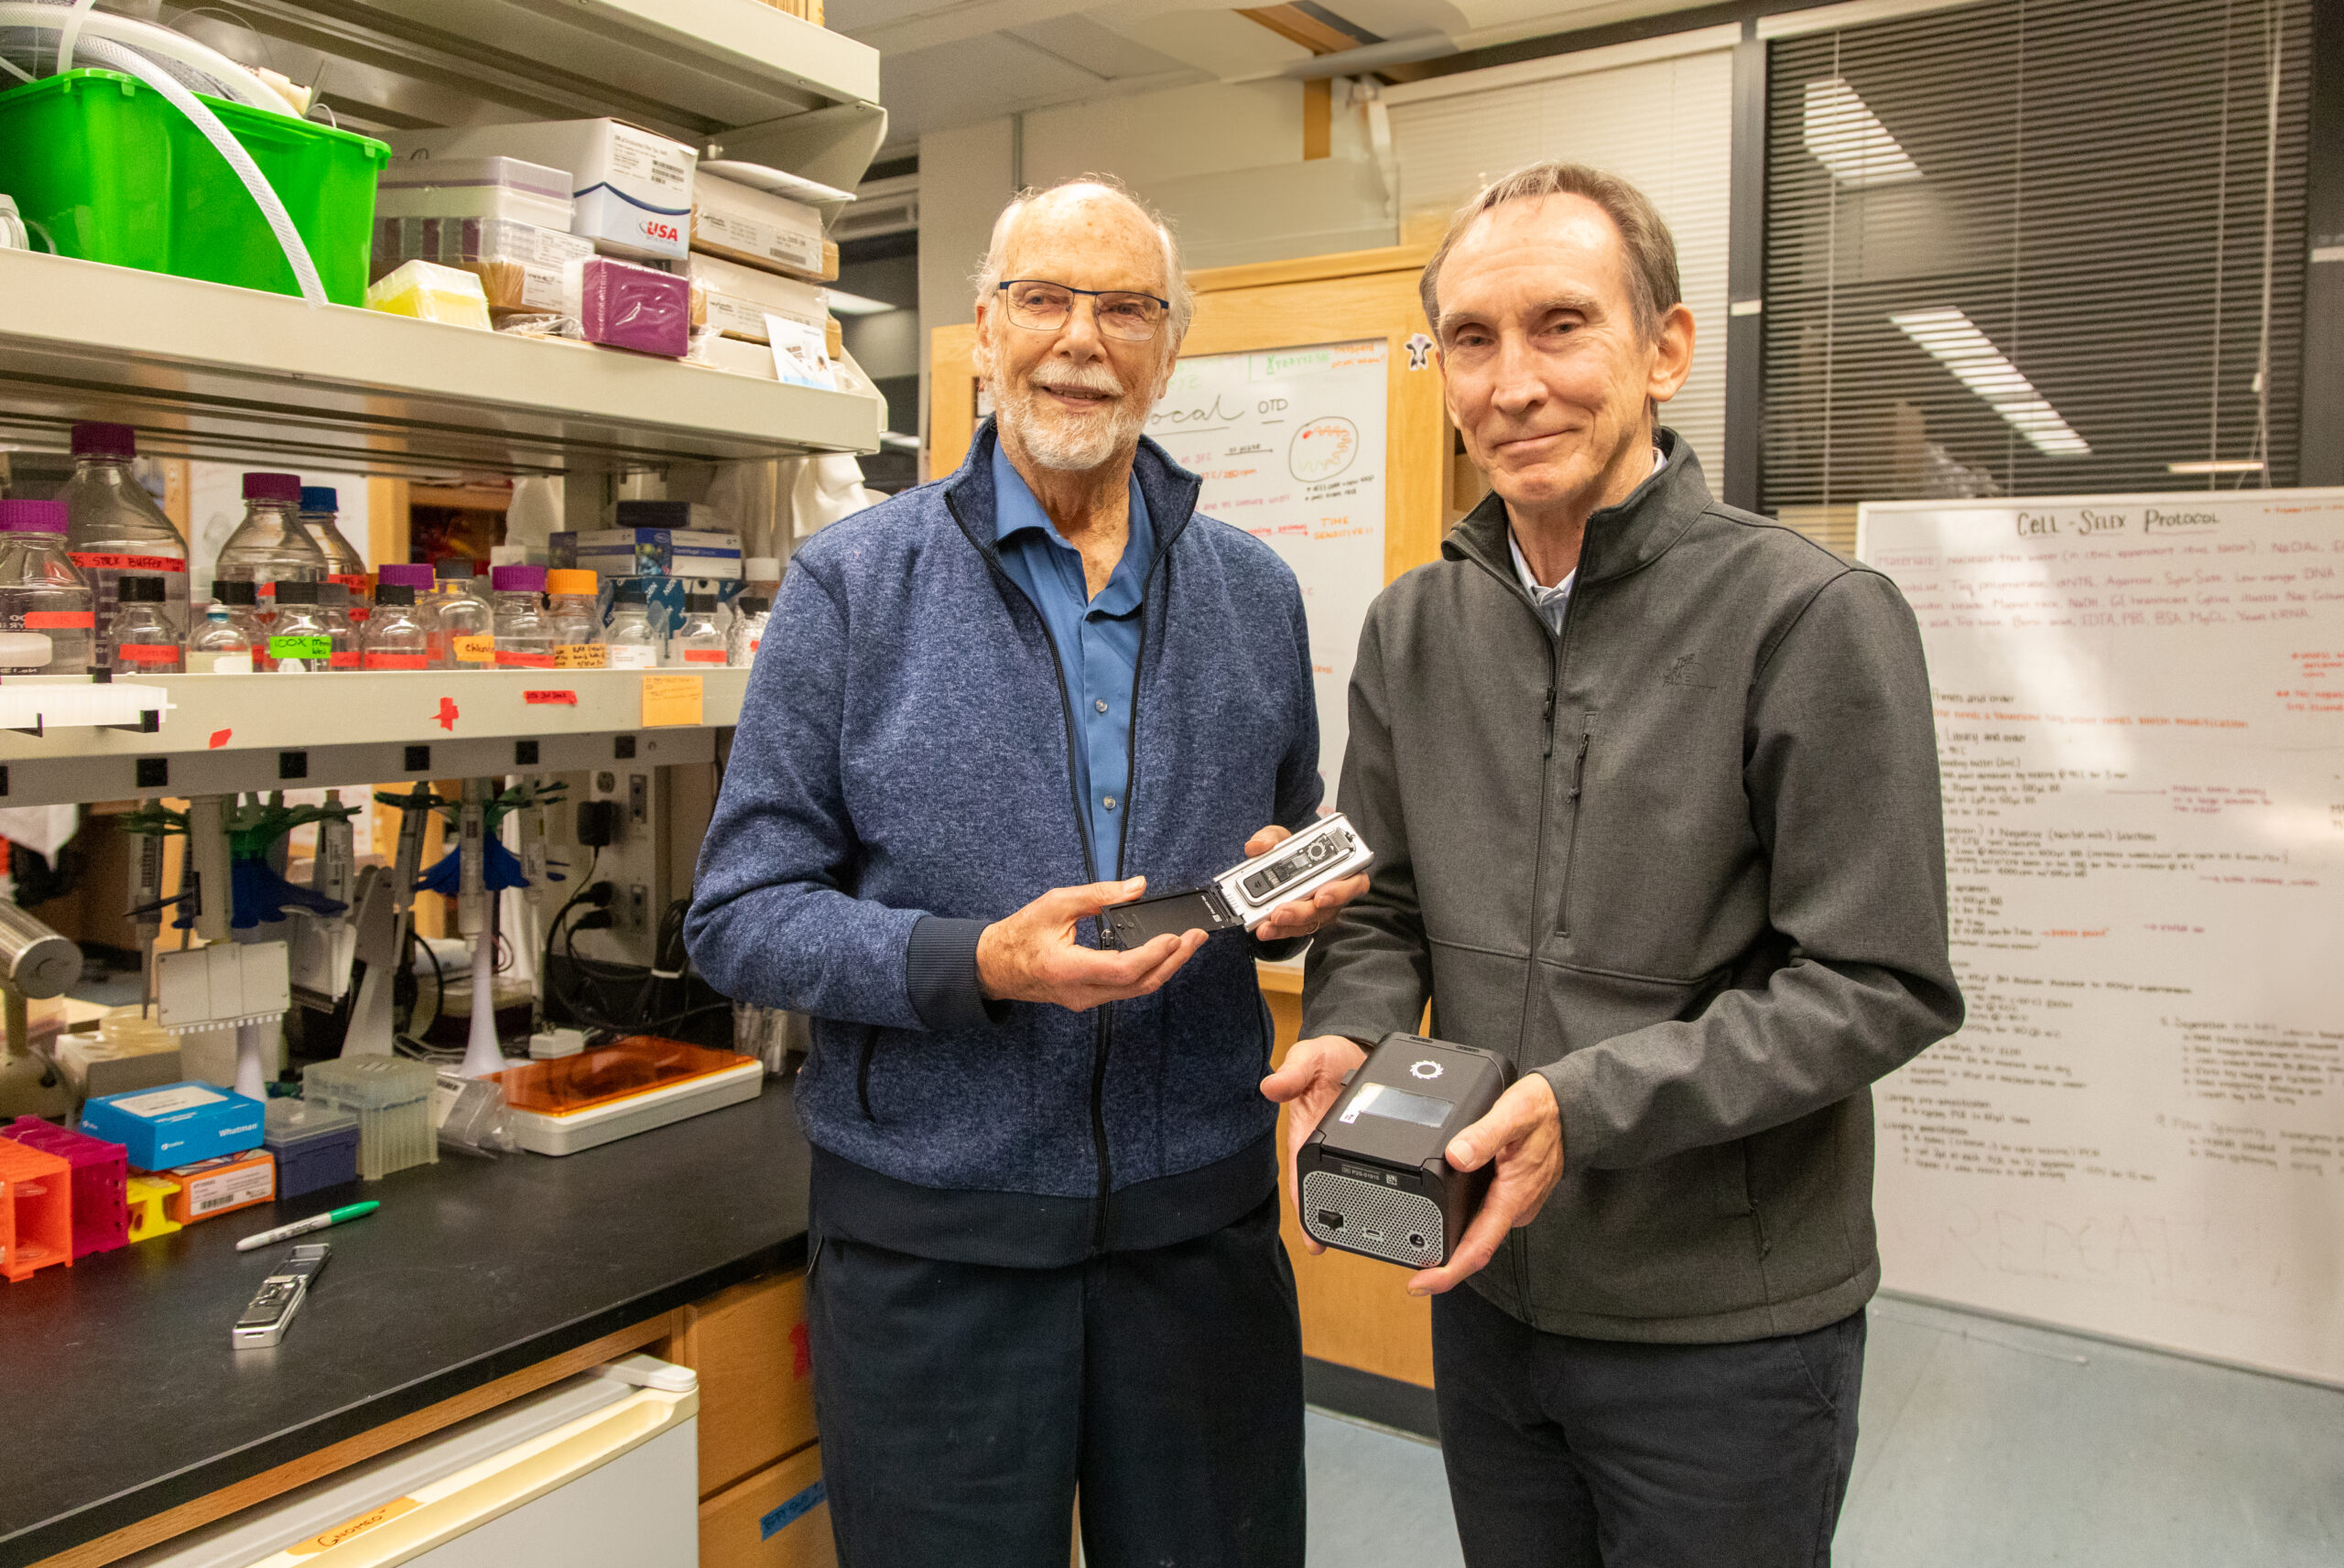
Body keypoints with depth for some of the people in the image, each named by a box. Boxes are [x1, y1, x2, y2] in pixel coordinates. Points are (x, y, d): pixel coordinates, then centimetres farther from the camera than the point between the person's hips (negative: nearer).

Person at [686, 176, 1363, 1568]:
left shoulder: (1254, 593, 6)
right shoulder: (857, 582, -4)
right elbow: (740, 915, -7)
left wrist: (1293, 893, -8)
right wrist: (979, 965, -22)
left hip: (1199, 1214, 3)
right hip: (932, 1233, -2)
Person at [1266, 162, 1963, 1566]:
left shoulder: (1815, 618, -15)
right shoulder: (1413, 628, 2)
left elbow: (1878, 987, -17)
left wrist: (1591, 1104, -26)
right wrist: (1349, 1037, -12)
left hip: (1730, 1329, -4)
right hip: (1487, 1286, 5)